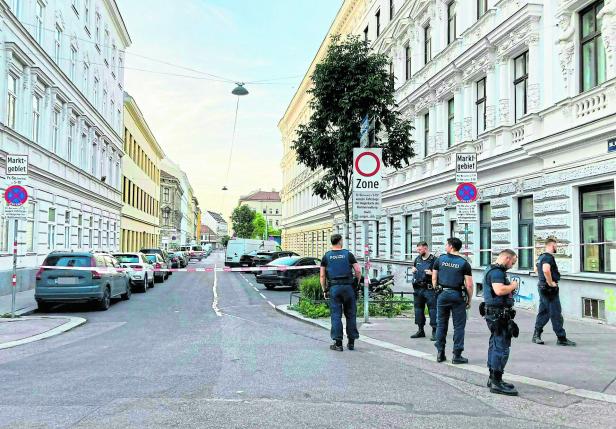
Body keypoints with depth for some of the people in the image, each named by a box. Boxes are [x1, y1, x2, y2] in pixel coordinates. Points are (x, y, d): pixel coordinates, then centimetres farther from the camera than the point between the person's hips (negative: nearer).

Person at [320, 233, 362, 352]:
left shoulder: (326, 256, 6)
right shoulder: (348, 254, 4)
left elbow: (322, 276, 4)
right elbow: (358, 271, 0)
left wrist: (324, 290, 11)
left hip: (334, 288, 0)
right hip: (348, 286, 0)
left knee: (336, 315, 2)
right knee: (350, 315, 9)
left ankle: (338, 343, 0)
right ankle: (351, 342, 12)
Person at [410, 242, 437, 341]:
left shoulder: (434, 260, -8)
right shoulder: (417, 259, 14)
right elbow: (413, 267, 29)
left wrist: (432, 273, -23)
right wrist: (413, 269, 7)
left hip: (429, 289, -7)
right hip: (418, 288, 7)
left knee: (432, 309, -7)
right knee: (418, 309, 12)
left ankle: (435, 331, -3)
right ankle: (420, 330, 23)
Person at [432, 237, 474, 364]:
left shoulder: (440, 260, 2)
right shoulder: (464, 263, -3)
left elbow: (434, 279, 5)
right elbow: (469, 285, -7)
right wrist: (469, 299, 4)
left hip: (442, 294, 2)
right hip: (458, 296, -2)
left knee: (441, 324, 11)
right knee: (459, 326, 5)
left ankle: (440, 353, 15)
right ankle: (457, 355, 5)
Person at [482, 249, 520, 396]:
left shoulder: (492, 270, 18)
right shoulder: (497, 271, -16)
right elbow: (499, 290, -29)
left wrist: (509, 288, 15)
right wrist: (513, 286, -13)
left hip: (495, 314, 11)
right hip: (499, 314, -11)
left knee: (495, 346, 16)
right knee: (502, 348, -9)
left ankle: (493, 378, 25)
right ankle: (496, 382, -6)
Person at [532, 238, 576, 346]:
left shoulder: (541, 256, 14)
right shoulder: (549, 257, -17)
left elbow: (537, 269, 30)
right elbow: (546, 270, -34)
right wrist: (550, 283, -23)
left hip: (542, 286, 10)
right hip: (550, 289, -10)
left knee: (543, 312, 13)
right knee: (556, 314, -4)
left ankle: (536, 335, 15)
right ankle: (561, 338, 1)